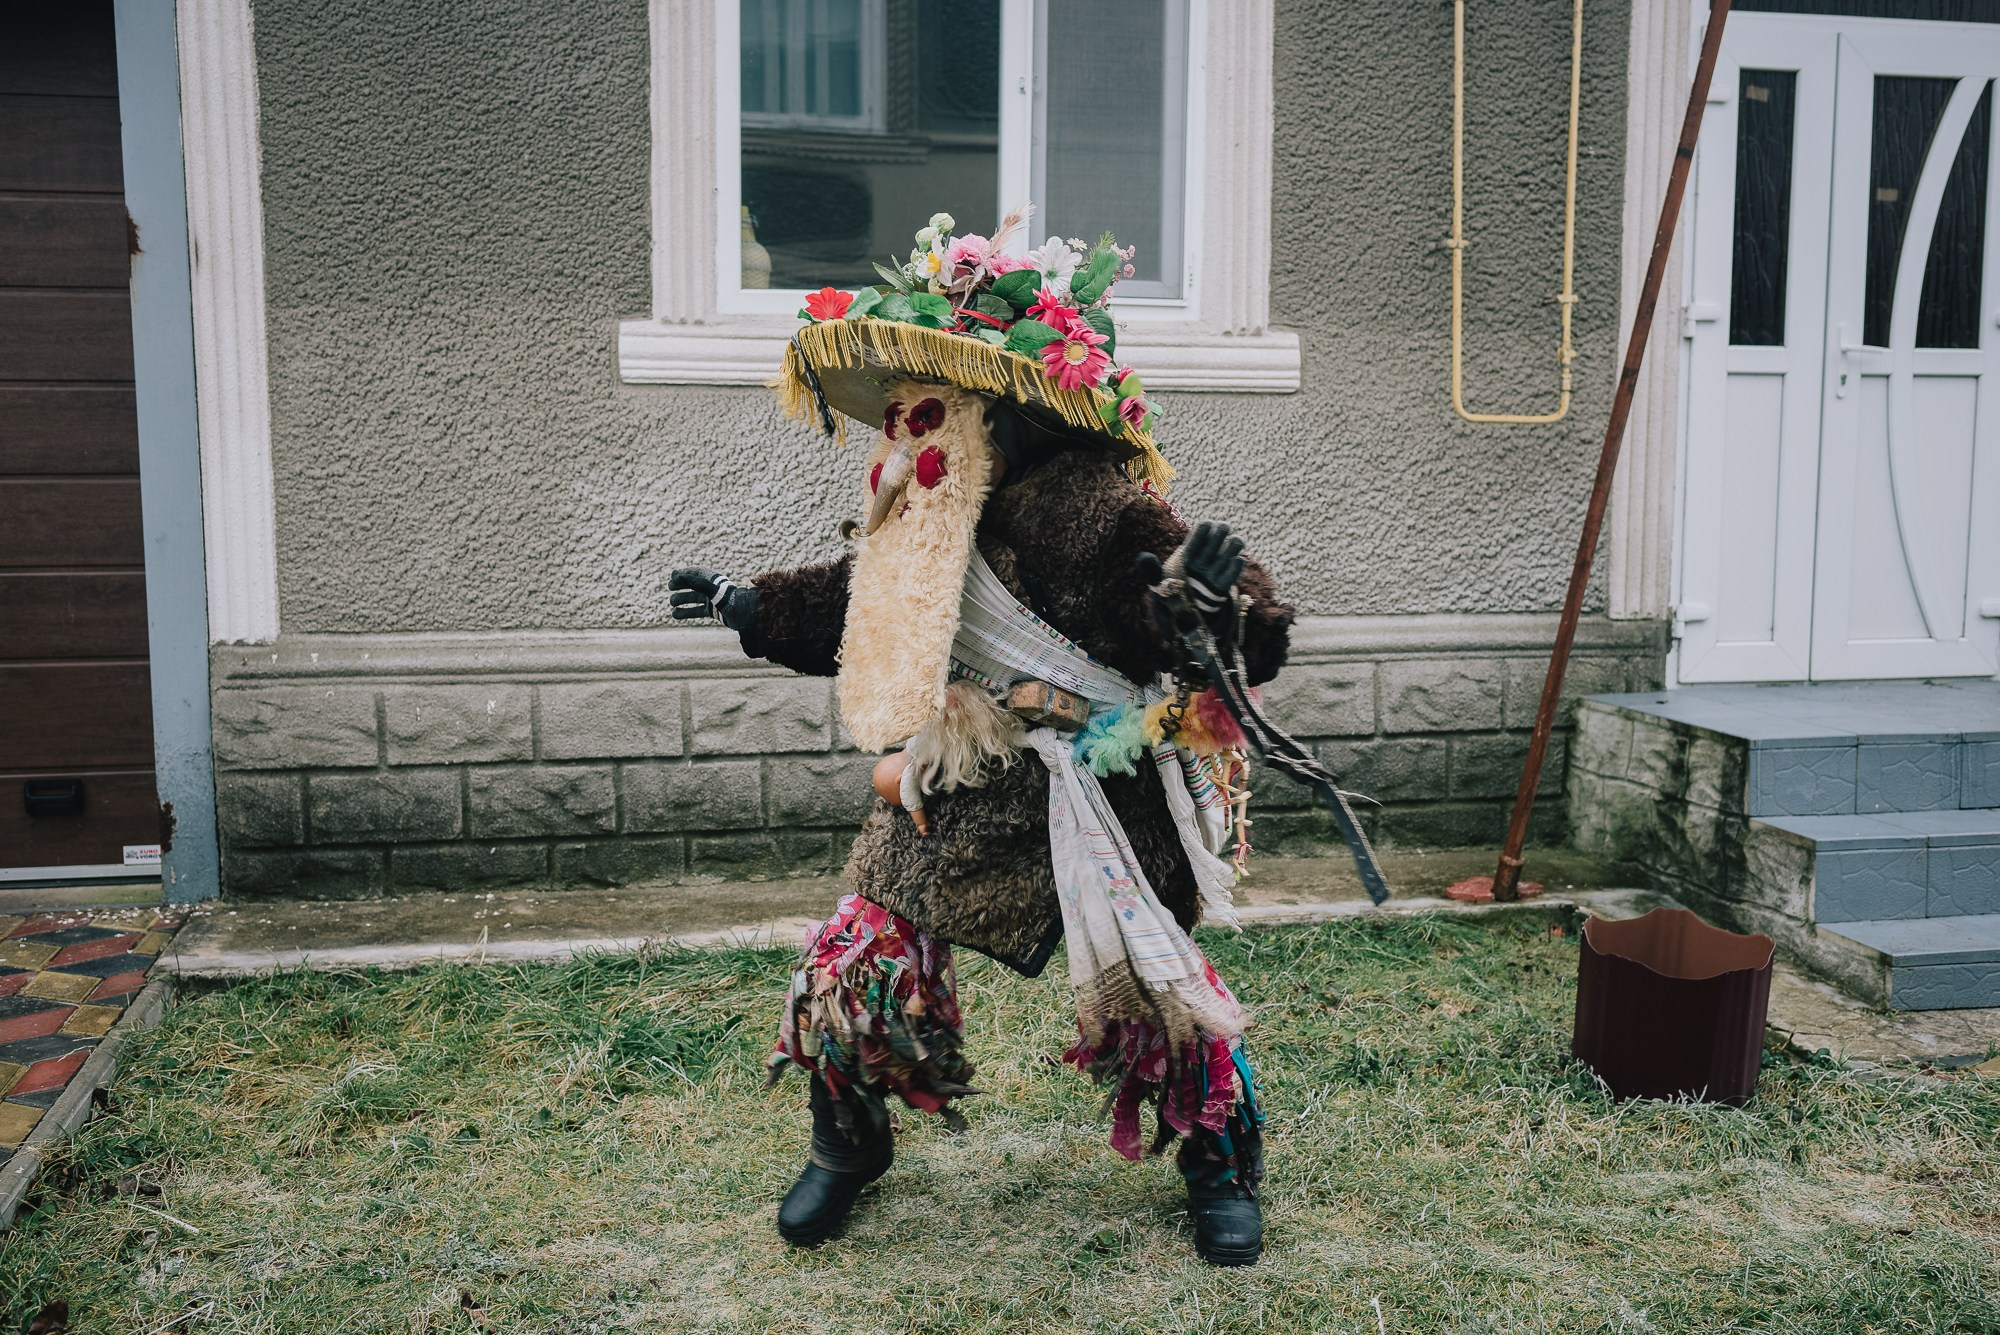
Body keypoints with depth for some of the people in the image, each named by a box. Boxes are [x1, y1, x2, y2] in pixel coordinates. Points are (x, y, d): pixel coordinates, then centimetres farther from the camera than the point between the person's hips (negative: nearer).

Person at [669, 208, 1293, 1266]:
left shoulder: (1094, 503, -22)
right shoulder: (918, 520, 1)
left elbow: (1254, 643, -27)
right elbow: (849, 608, 22)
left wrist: (1222, 601, -49)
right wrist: (750, 607, 27)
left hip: (1097, 804, -5)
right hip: (960, 799, 6)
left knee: (1153, 981, 5)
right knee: (857, 960, 3)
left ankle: (1220, 1164, 33)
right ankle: (848, 1146, 30)